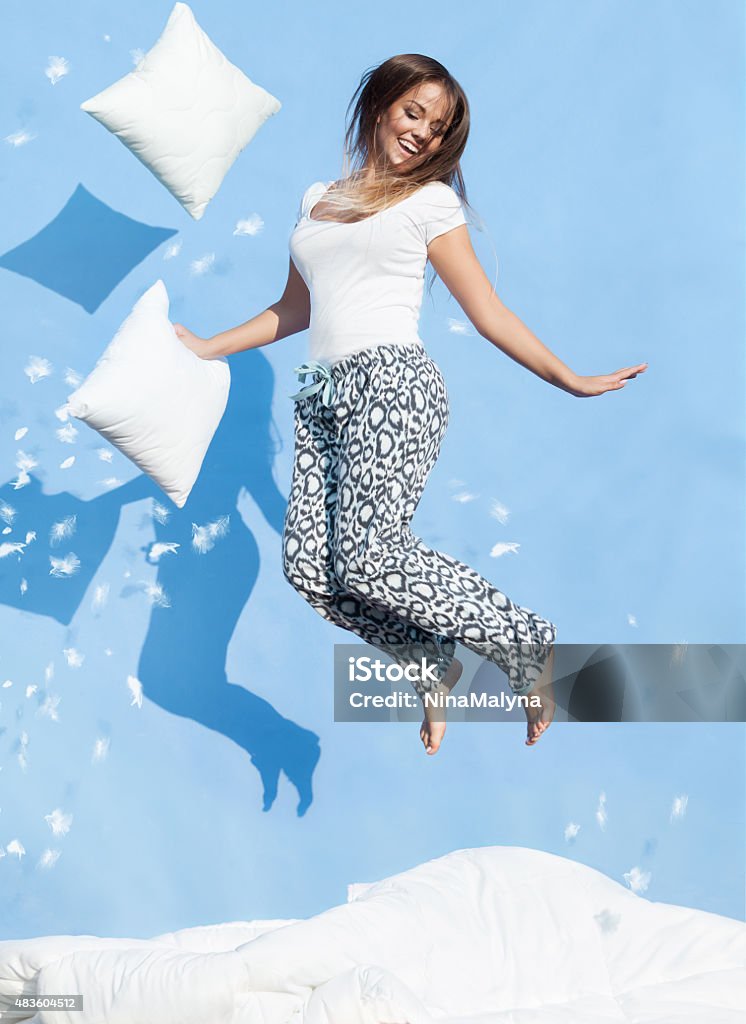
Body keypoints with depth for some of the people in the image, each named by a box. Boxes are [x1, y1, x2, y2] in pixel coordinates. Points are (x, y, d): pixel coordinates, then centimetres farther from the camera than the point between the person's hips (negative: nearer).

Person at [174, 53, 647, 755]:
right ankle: (432, 665, 5)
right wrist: (207, 348, 34)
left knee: (368, 557, -23)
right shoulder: (316, 199, 24)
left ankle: (528, 645, -7)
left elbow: (489, 314, 7)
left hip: (391, 381, -5)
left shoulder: (431, 201, 10)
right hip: (323, 398, 5)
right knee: (308, 566, -14)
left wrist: (571, 381, -1)